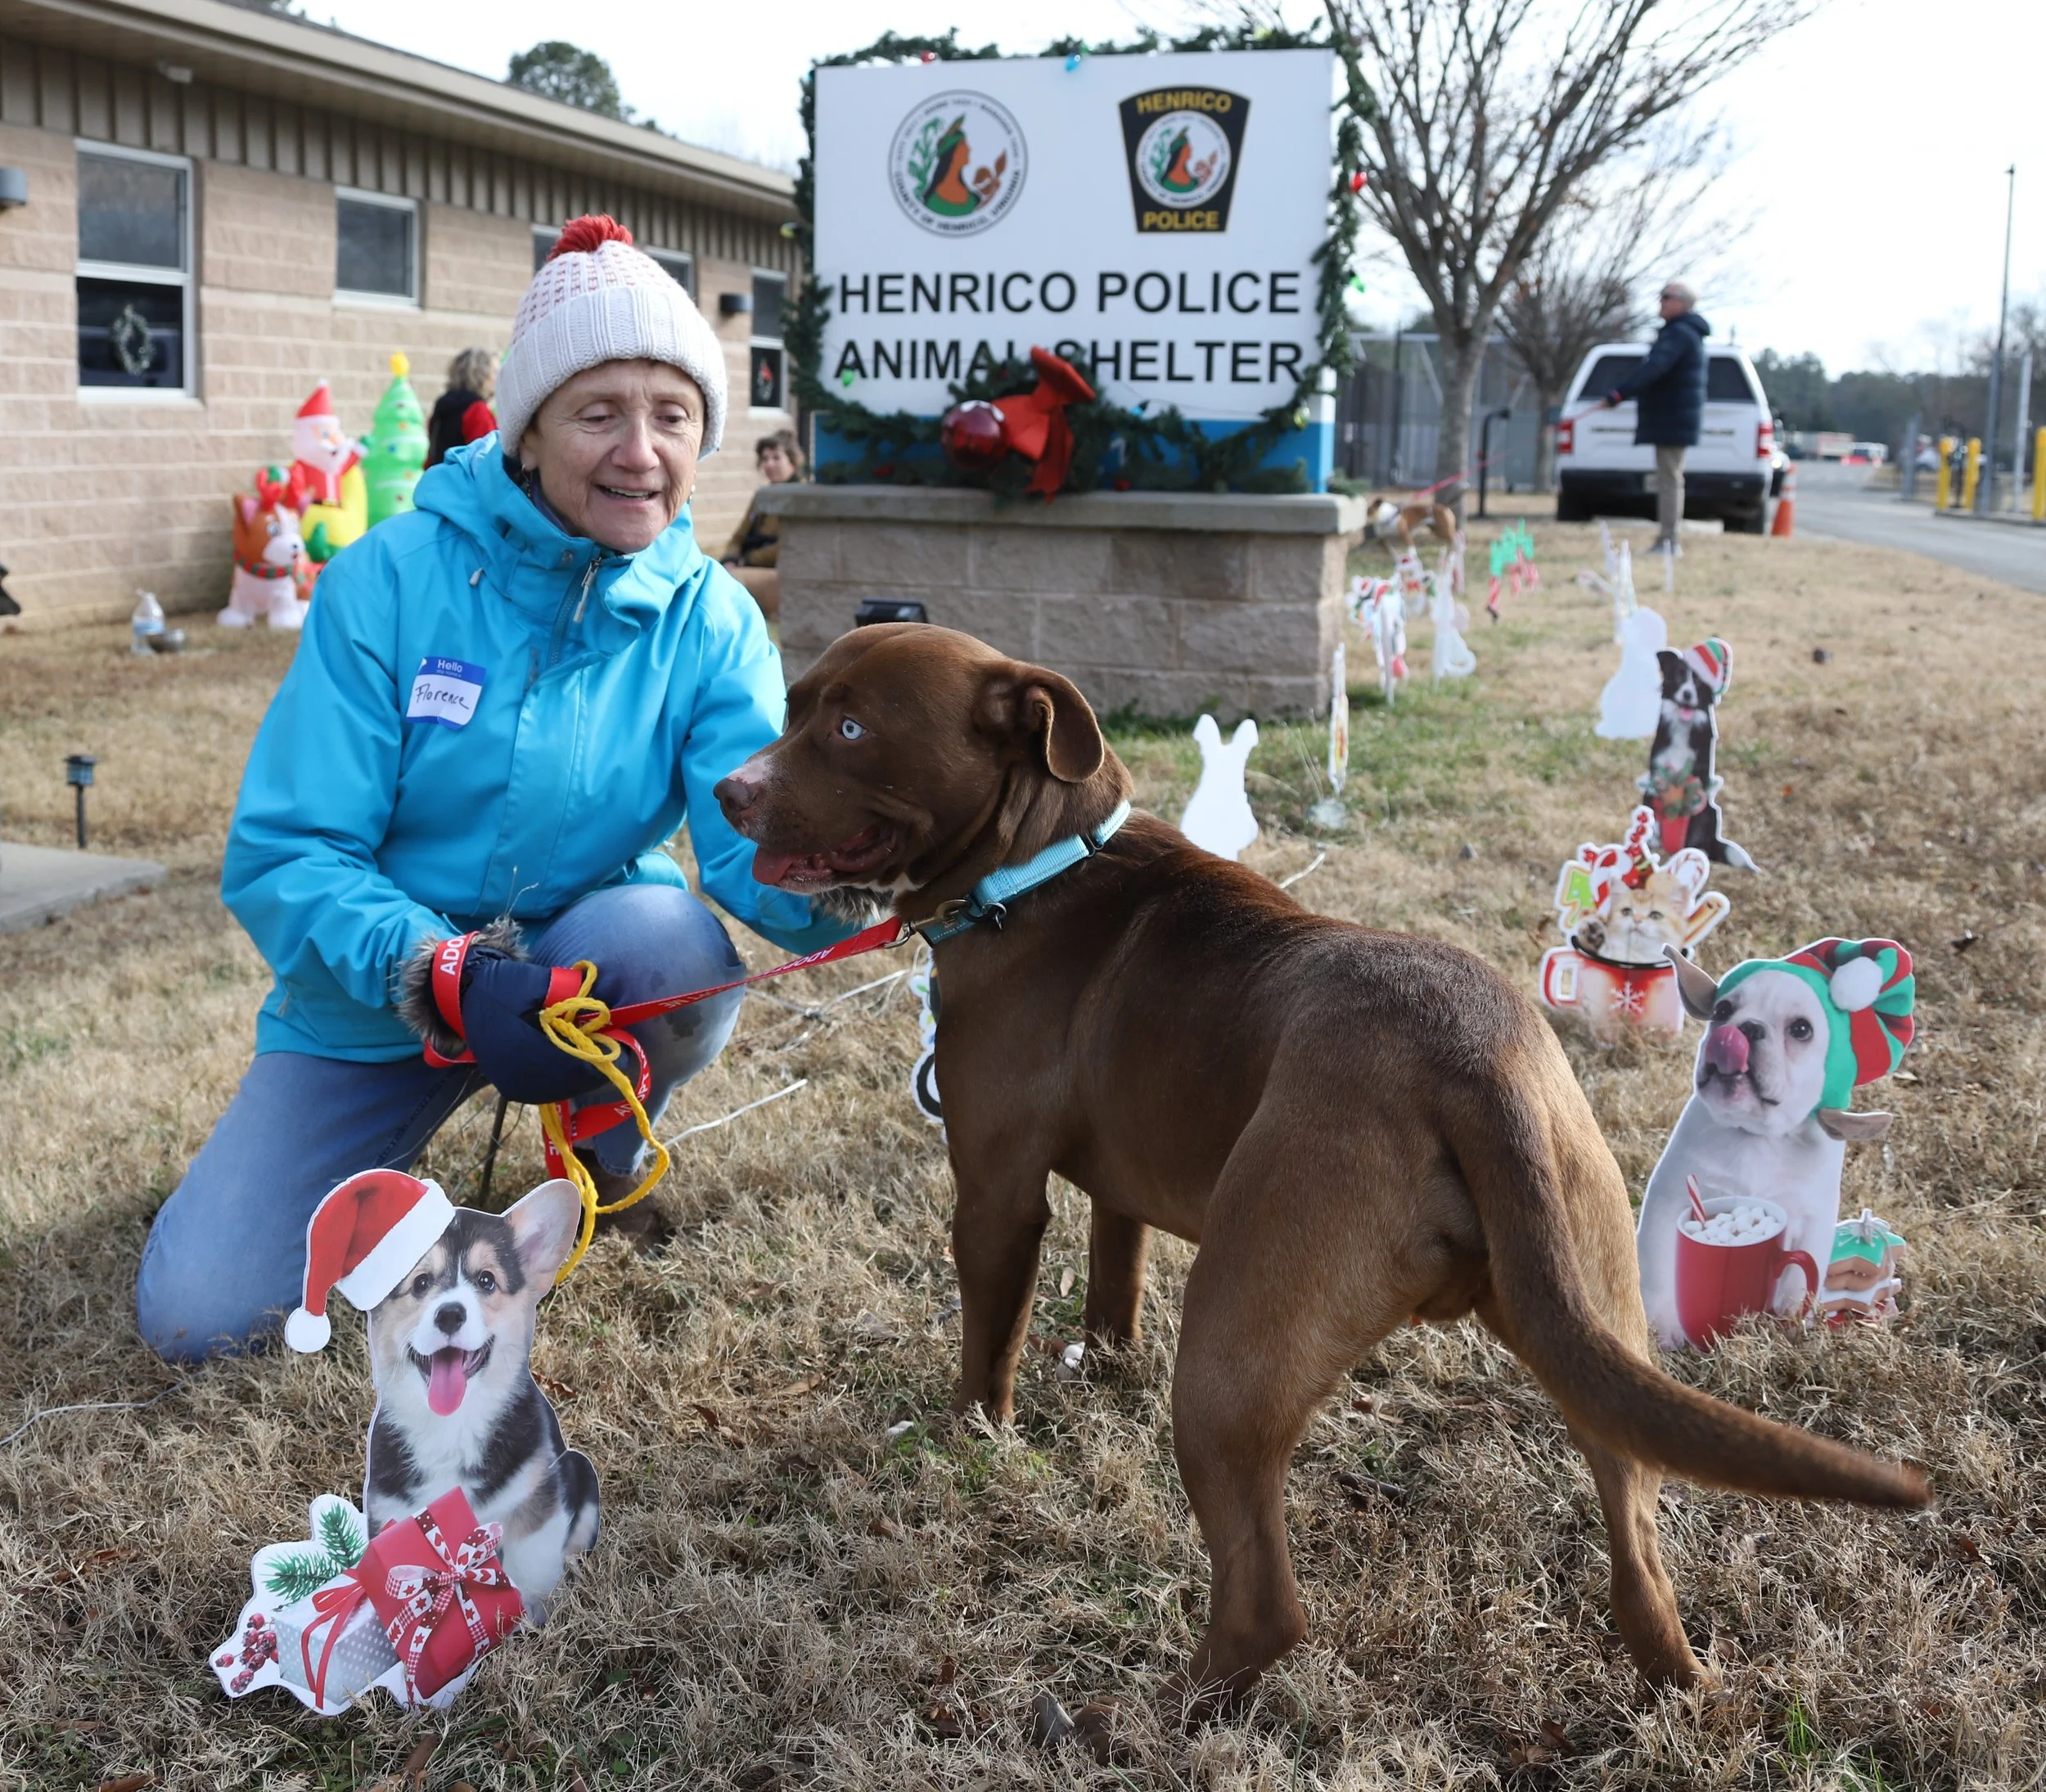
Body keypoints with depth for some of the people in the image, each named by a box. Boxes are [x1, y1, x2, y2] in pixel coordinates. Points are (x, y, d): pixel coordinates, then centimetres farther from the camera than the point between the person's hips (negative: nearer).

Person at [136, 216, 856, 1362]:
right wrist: (428, 967, -38)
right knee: (196, 1314, -10)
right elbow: (283, 853, -18)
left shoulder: (708, 620, -10)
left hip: (591, 949, 0)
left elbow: (759, 843, -23)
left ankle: (608, 1129, 2)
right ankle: (399, 1133, 23)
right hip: (378, 1003, 0)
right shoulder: (391, 580, -17)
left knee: (674, 948, -35)